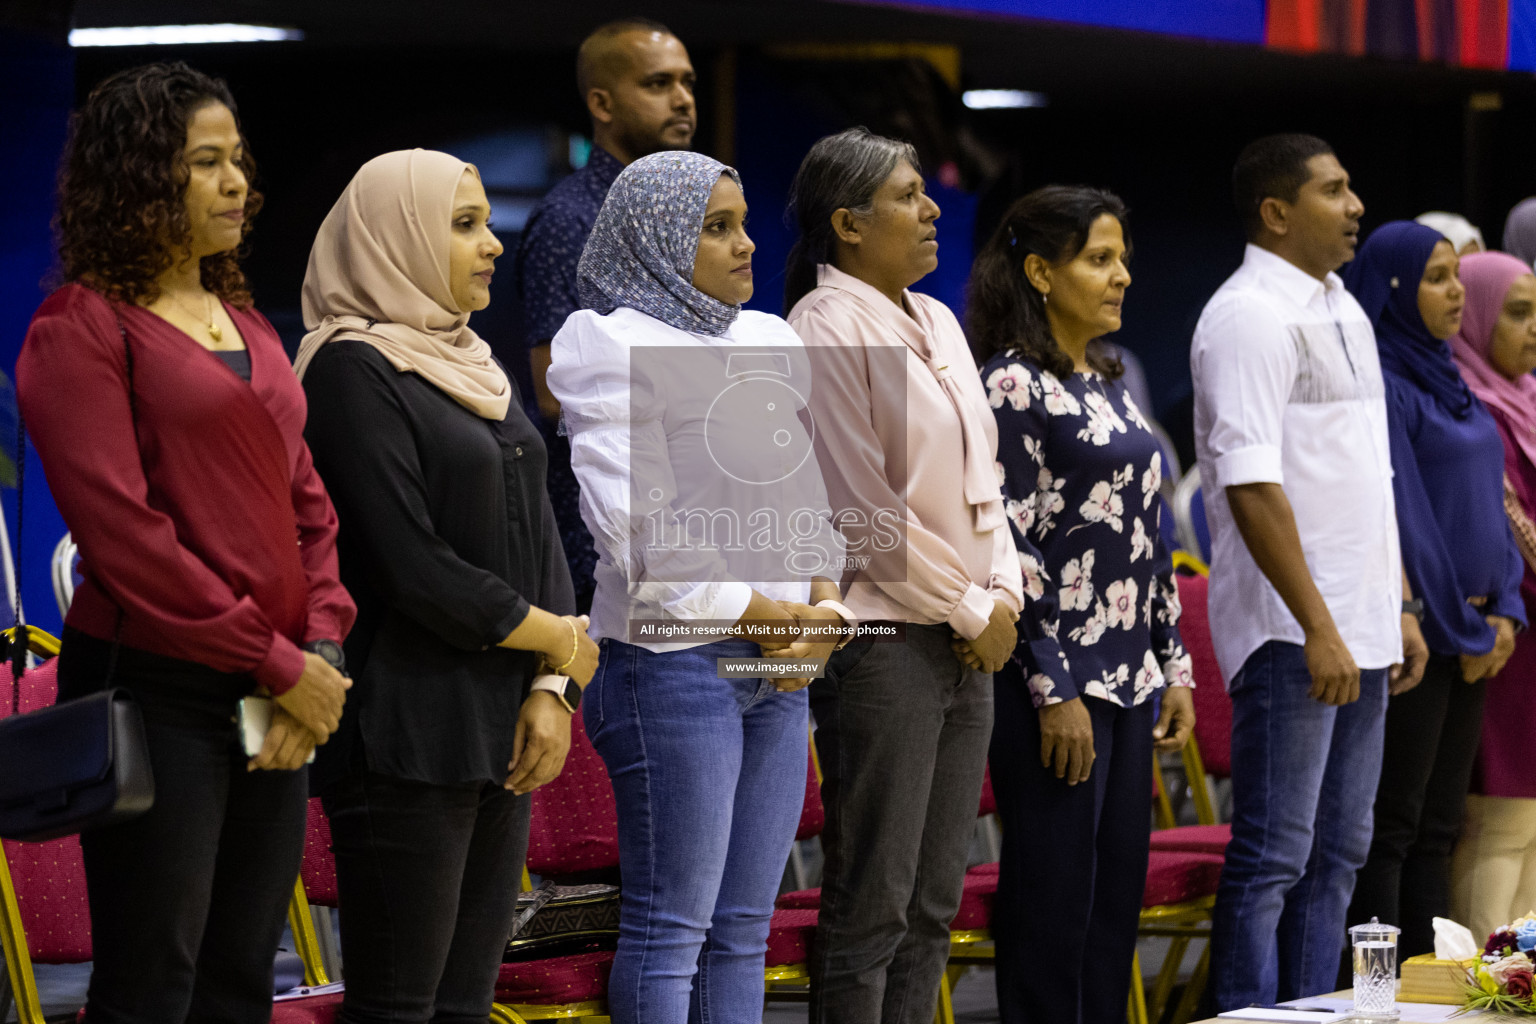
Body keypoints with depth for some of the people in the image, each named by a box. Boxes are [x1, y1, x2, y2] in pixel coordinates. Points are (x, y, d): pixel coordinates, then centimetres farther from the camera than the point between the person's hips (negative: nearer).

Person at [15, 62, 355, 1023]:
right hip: (156, 691, -7)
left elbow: (308, 504, 16)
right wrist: (277, 663, -14)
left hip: (275, 698, 7)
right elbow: (121, 530, -15)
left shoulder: (248, 325, 16)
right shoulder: (83, 328, -7)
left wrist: (322, 649, -1)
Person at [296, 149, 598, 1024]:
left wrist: (553, 690, -2)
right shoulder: (353, 370, -10)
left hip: (500, 732, 8)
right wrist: (565, 645, -6)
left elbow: (540, 534, 13)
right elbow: (414, 568, -17)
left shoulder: (476, 364, 16)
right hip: (409, 734, -8)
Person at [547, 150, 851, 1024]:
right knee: (671, 928, -6)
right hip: (674, 657, -7)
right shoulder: (614, 347, -6)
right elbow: (632, 525, -14)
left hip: (777, 669, 7)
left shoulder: (770, 343, 17)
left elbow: (808, 488, 20)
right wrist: (754, 613, -10)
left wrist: (821, 600, 2)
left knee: (745, 928, 9)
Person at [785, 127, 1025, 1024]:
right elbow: (864, 506, -14)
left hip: (965, 644, 9)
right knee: (873, 901, -6)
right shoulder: (827, 327, -10)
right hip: (884, 638, -8)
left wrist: (1003, 593, 3)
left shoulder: (936, 323, 16)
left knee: (935, 900, 10)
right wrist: (970, 611, -9)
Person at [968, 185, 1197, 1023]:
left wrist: (1174, 666, 14)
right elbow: (1009, 546, -15)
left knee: (1117, 892, 9)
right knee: (1054, 899, -4)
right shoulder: (1012, 385, -10)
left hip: (1128, 676, 8)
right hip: (1055, 677, -8)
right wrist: (1054, 690, -17)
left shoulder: (1108, 382, 15)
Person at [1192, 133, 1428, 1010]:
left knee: (1339, 851, 12)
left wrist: (1400, 608, 20)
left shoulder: (1344, 311, 18)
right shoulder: (1249, 318, -12)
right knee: (1274, 856, -7)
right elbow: (1251, 486, -20)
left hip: (1359, 633, 9)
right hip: (1290, 634, -9)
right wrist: (1316, 626, -22)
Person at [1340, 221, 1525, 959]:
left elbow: (1490, 503, 17)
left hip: (1468, 637, 9)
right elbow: (1406, 522, -16)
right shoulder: (1381, 386, -12)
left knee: (1437, 827, 10)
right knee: (1392, 825, -6)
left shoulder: (1448, 383, 16)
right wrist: (1464, 631, -12)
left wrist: (1506, 608, 3)